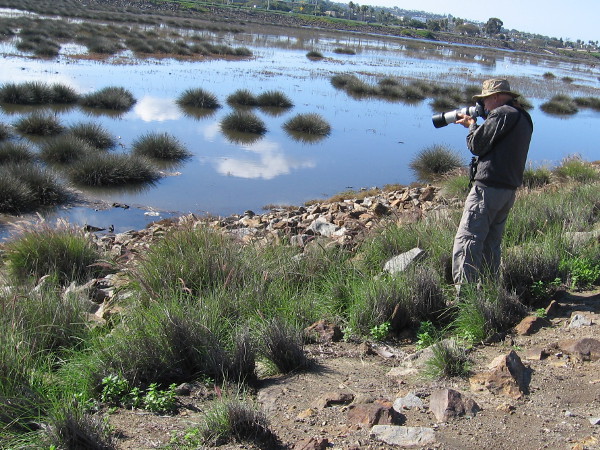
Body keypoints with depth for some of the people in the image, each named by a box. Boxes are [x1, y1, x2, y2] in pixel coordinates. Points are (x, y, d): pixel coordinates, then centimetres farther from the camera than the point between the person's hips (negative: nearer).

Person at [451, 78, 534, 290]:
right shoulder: (523, 118, 20)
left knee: (466, 241, -10)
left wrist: (472, 125, 6)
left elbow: (477, 145, -12)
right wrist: (476, 126, 16)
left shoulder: (502, 114, -9)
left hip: (489, 187, -10)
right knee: (491, 244, 17)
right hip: (509, 190, 10)